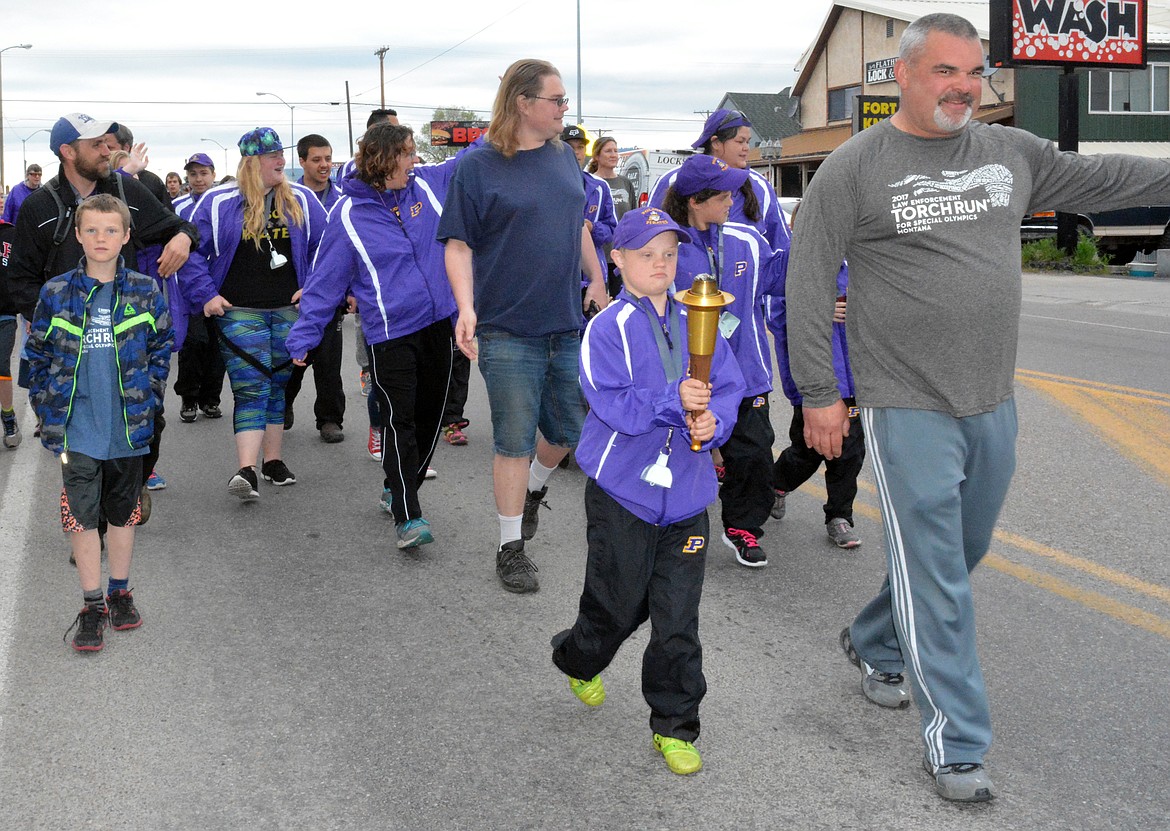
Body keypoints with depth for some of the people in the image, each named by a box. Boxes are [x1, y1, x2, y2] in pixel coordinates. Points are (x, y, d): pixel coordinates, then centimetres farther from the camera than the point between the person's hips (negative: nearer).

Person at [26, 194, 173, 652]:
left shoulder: (145, 291, -2)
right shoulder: (56, 294, -3)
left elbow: (161, 347, 6)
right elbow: (38, 354, 5)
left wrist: (149, 398, 0)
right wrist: (47, 407, 1)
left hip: (128, 425, 1)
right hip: (77, 428, -1)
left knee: (123, 511, 14)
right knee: (81, 514, 1)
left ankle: (120, 593, 29)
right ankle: (92, 605, 12)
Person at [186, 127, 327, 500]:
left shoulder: (300, 200, 5)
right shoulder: (218, 202, -2)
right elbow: (191, 251, 4)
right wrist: (207, 295, -3)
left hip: (289, 311, 3)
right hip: (240, 312, -3)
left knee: (279, 385, 11)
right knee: (250, 390, -12)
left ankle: (273, 461, 23)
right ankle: (247, 471, -19)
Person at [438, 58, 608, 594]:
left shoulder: (563, 156, 9)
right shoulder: (478, 166, -8)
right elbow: (458, 245, -9)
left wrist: (596, 279, 21)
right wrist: (466, 307, -21)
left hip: (568, 327, 6)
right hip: (509, 331, -6)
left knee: (571, 429, 13)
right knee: (515, 442, 0)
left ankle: (532, 490, 43)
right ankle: (511, 547, 13)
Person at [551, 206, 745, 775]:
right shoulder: (607, 329, -8)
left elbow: (728, 387, 4)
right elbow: (612, 405, -18)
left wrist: (712, 421, -16)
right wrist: (673, 400, -29)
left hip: (686, 492, 3)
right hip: (623, 489, -3)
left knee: (678, 618, 4)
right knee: (618, 604, 10)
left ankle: (674, 728, 18)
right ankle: (577, 659, 44)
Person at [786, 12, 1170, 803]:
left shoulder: (1012, 152, 8)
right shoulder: (855, 168, -8)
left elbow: (1100, 177, 20)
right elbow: (809, 285, -7)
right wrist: (819, 393, -8)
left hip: (993, 407, 6)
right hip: (909, 410, -6)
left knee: (962, 553, 19)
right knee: (934, 576, -1)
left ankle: (874, 645, 44)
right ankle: (957, 745, 10)